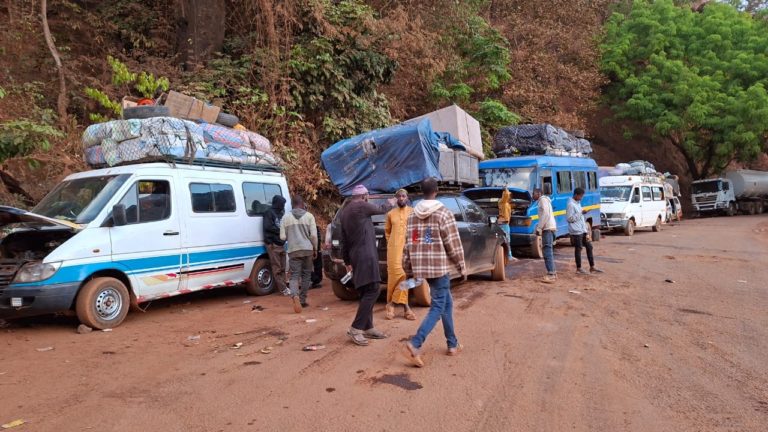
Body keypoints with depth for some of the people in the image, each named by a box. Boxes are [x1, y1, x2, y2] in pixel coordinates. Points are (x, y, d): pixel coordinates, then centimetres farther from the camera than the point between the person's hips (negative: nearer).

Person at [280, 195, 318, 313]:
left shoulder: (286, 217, 2)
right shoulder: (309, 216, -1)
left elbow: (282, 237, 1)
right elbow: (313, 235, -5)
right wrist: (315, 249, 7)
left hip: (293, 250, 0)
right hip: (307, 249, 0)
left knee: (294, 276, 1)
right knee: (306, 275, 14)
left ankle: (295, 296, -26)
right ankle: (302, 300, 18)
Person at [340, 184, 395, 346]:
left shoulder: (345, 211, 16)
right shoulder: (361, 206, -10)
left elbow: (344, 239, 19)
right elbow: (380, 209, 6)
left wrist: (347, 260, 24)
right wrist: (390, 204, 28)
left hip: (356, 256, 10)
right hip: (365, 255, -10)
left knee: (366, 292, 13)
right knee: (372, 292, -10)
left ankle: (368, 328, 17)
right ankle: (356, 329, -13)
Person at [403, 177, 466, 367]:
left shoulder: (412, 216, 9)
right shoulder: (443, 213, -9)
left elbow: (407, 244, 11)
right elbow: (453, 243, -10)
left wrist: (409, 269, 17)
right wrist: (461, 267, 0)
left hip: (421, 267, 7)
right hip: (439, 266, -6)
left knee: (447, 302, 19)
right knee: (438, 306, -2)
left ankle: (453, 344, 23)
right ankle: (415, 344, -15)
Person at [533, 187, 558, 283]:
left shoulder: (543, 199, -5)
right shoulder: (544, 200, 26)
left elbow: (545, 214, -17)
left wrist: (539, 228, -17)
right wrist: (539, 226, 12)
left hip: (548, 228, -10)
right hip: (550, 228, 10)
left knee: (547, 251, -13)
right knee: (549, 251, 14)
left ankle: (551, 275, -17)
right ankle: (553, 273, 17)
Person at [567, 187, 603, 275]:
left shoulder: (578, 203, 16)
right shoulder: (571, 204, -13)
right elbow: (569, 218, -18)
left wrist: (586, 228, 19)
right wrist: (581, 213, -20)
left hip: (582, 230, 9)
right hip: (576, 231, -9)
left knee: (589, 246, 9)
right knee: (578, 249, -3)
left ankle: (592, 267, 15)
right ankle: (579, 268, 6)